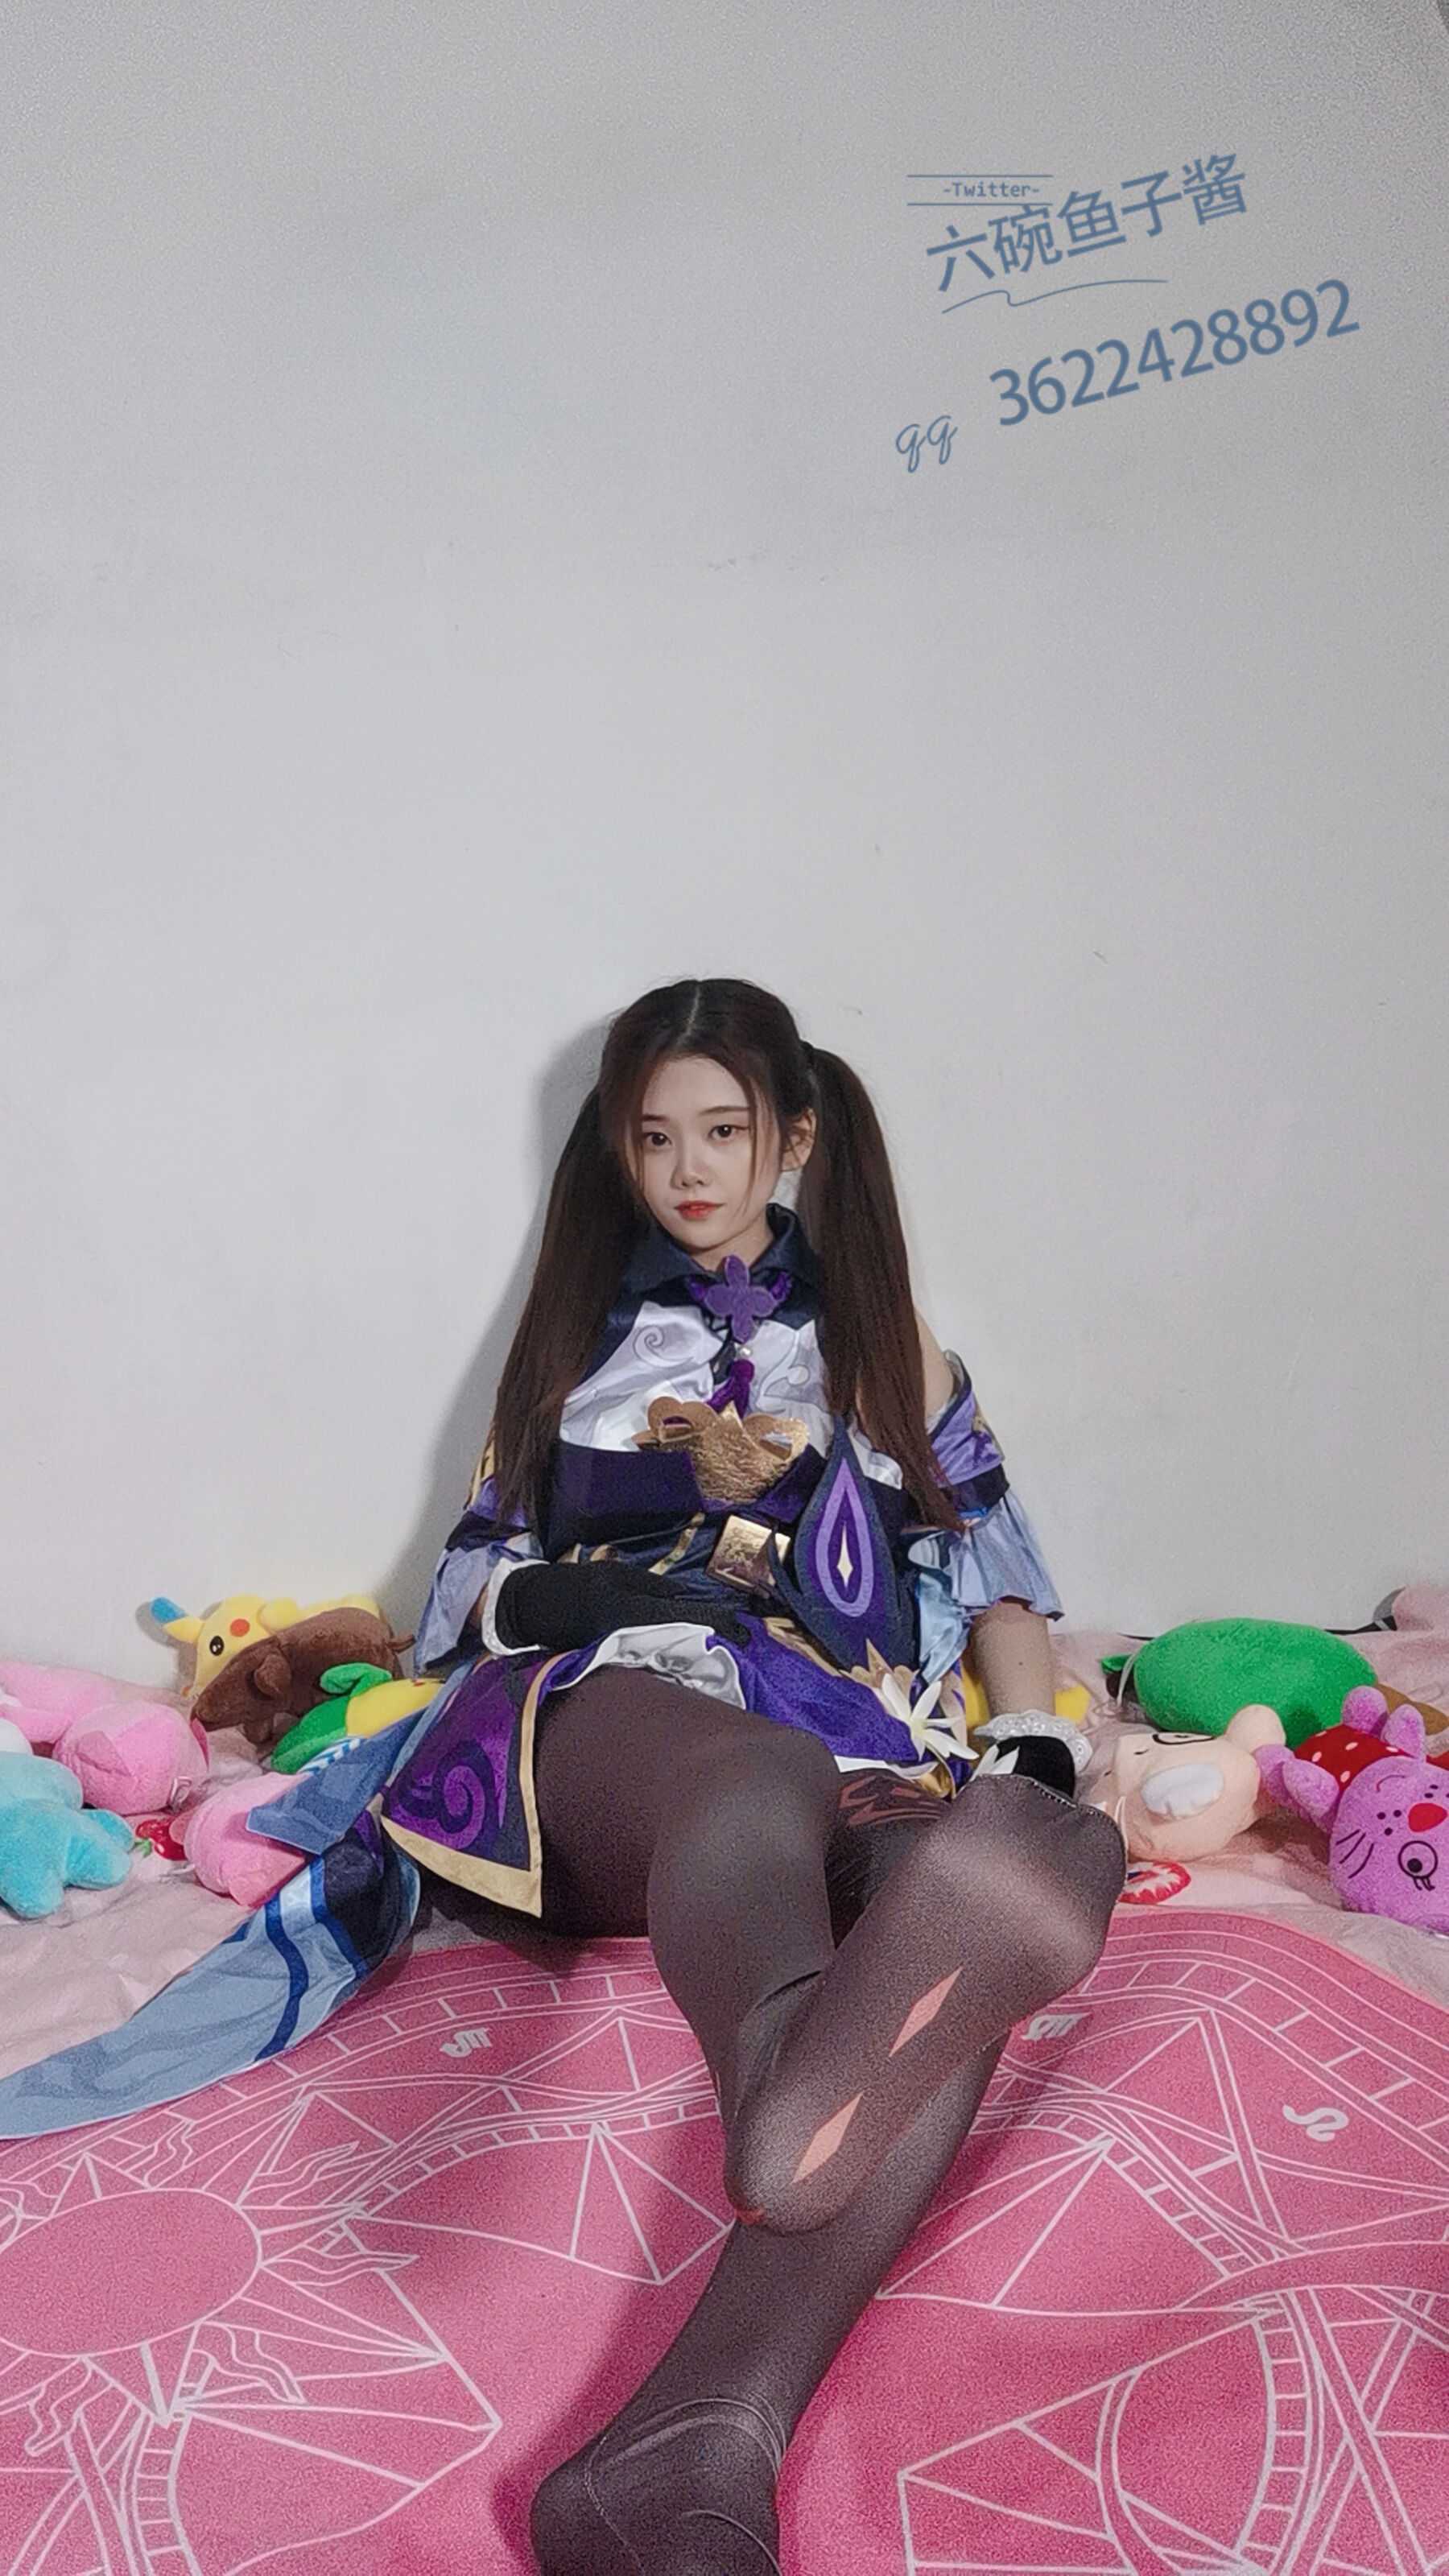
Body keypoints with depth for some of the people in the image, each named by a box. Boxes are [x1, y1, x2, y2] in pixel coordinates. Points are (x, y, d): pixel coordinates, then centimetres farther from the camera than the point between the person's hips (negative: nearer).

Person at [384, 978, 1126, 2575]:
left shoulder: (877, 1331, 27)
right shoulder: (579, 1332, 27)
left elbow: (993, 1566, 22)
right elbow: (484, 1572, 24)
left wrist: (1037, 1752, 4)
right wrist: (567, 1594, 0)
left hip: (857, 1731, 1)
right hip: (617, 1703, -1)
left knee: (963, 1928, -36)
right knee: (765, 1777, -40)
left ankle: (691, 2446, -56)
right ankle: (788, 2095, -76)